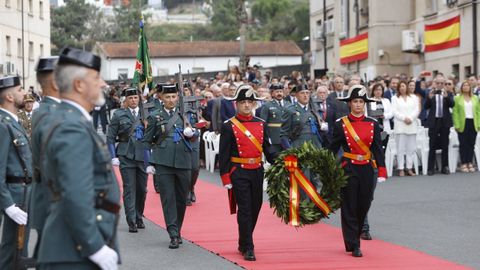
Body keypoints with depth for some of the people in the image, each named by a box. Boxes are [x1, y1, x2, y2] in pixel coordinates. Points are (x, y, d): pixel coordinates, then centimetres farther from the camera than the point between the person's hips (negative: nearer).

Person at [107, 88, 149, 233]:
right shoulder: (119, 115, 2)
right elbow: (110, 137, 3)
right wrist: (113, 157, -4)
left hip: (143, 155, 3)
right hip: (126, 156, -3)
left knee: (142, 188, 7)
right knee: (129, 188, -5)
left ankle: (139, 218, 24)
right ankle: (131, 222, -3)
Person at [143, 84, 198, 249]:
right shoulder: (155, 117, 6)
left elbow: (195, 135, 13)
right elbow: (147, 141, 9)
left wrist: (191, 133, -11)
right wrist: (149, 163, 3)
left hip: (183, 162, 2)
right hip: (163, 163, -2)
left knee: (182, 198, 8)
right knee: (168, 198, -8)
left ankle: (177, 230, 23)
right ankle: (174, 235, -12)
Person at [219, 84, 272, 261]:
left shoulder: (261, 124, 9)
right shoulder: (229, 126, -5)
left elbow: (267, 149, 14)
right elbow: (223, 154, -5)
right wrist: (225, 178, -10)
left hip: (257, 172, 5)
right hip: (239, 172, -5)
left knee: (255, 209, 12)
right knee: (244, 210, -7)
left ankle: (243, 243, 29)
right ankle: (248, 248, -3)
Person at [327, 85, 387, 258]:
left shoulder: (373, 124, 4)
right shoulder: (341, 124, -2)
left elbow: (378, 149, 2)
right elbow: (333, 149, 2)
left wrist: (382, 171, -6)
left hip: (366, 169, 3)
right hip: (348, 169, -3)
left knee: (364, 205, 9)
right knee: (349, 207, -3)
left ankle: (353, 236, 30)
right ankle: (353, 245, 2)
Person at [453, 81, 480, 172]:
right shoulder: (457, 98, 1)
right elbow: (455, 112, -2)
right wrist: (457, 125, -10)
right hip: (463, 124, -3)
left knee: (471, 144, 4)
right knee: (463, 144, 0)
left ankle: (470, 163, 12)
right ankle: (464, 164, 4)